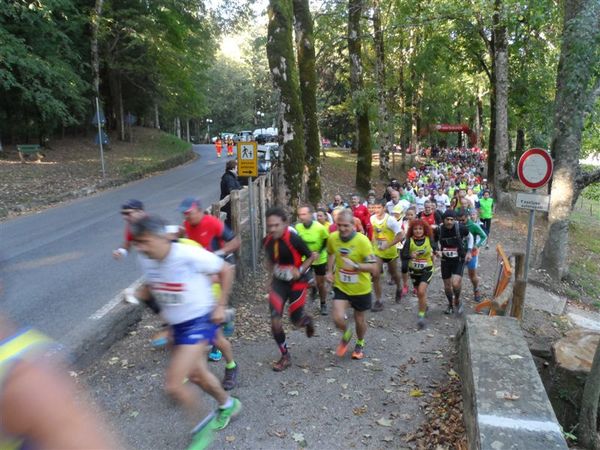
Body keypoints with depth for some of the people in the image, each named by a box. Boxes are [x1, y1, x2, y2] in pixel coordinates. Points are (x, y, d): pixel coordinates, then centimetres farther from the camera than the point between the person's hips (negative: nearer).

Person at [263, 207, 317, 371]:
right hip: (278, 282, 4)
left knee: (296, 320, 4)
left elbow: (313, 256, -10)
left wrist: (300, 271, -19)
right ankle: (285, 356, 15)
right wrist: (270, 278, 10)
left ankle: (307, 320, 44)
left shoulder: (294, 239, -23)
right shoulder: (267, 241, -7)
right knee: (275, 321, -5)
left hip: (297, 282, -4)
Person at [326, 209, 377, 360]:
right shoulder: (332, 238, -11)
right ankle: (346, 334, 23)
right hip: (340, 286, 2)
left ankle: (360, 344, 47)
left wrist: (355, 265, -36)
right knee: (338, 318, -14)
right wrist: (329, 271, 2)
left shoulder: (362, 241, -23)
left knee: (359, 319, 15)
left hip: (361, 288, -2)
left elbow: (373, 267, -22)